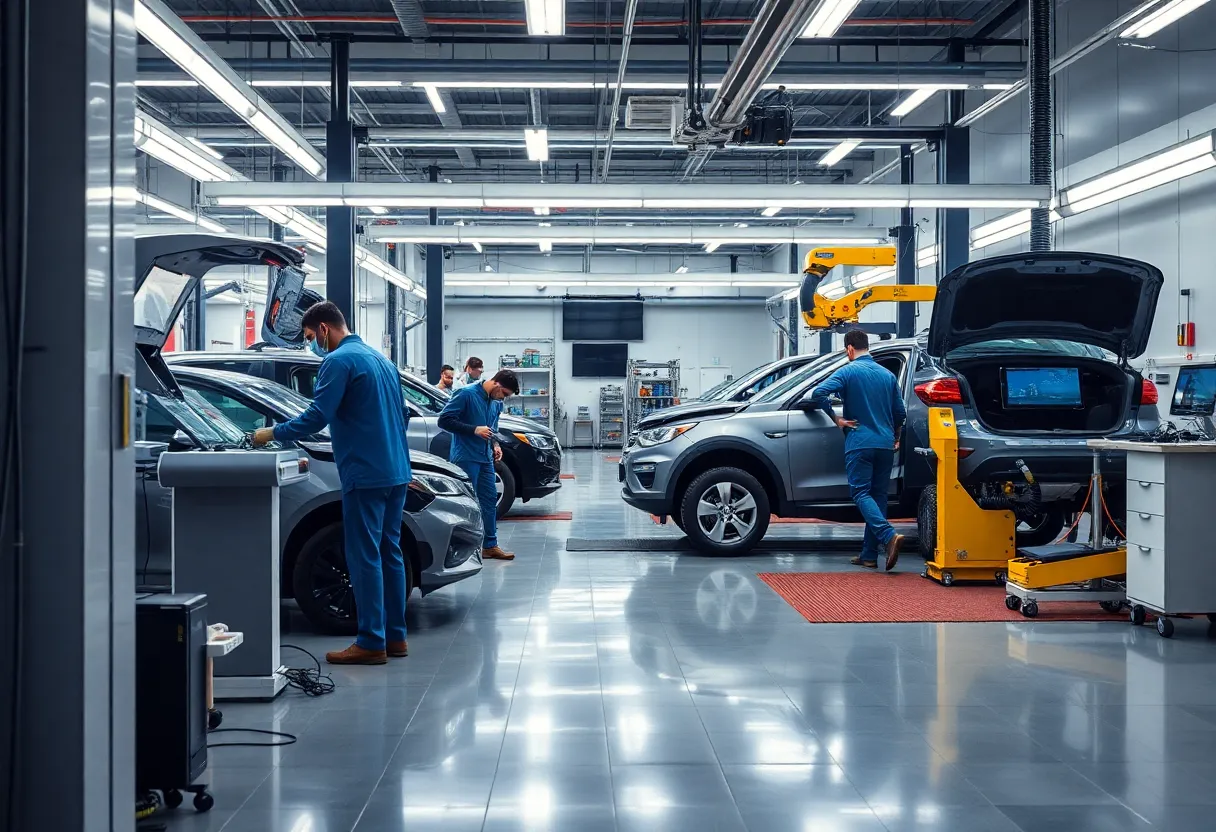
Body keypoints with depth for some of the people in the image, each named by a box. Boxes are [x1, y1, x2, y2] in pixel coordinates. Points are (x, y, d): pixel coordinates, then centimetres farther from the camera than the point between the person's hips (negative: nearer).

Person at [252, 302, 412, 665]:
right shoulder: (380, 359, 19)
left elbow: (317, 417, -17)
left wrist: (272, 434, -5)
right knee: (389, 553, 12)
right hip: (396, 472, 9)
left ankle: (371, 643, -3)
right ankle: (394, 636, 16)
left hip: (365, 475, -9)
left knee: (365, 557, -5)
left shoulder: (339, 361, -10)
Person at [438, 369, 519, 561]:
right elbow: (444, 420, -15)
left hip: (485, 458, 8)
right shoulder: (466, 394, -13)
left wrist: (495, 444, 6)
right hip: (465, 458, -8)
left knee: (490, 500, 9)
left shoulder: (497, 403, 11)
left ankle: (490, 545, 16)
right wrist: (474, 430, -19)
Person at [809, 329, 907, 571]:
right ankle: (869, 555, 9)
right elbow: (900, 412, 16)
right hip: (886, 445, 5)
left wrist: (836, 419, -5)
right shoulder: (887, 374, 13)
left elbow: (818, 393, -17)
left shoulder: (848, 372, -4)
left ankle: (889, 537, -28)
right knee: (877, 495, 8)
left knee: (861, 494, -6)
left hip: (859, 443, -5)